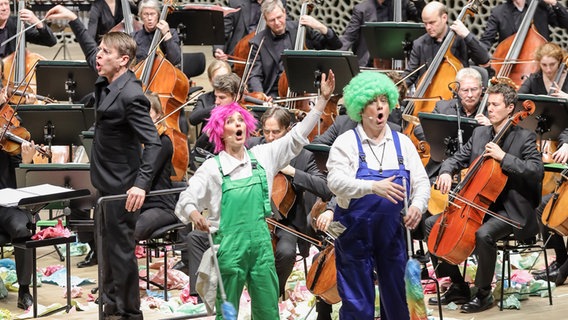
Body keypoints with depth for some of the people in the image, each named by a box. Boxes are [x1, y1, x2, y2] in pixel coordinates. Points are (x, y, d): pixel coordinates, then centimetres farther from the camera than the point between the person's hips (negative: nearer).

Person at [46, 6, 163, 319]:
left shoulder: (130, 95, -23)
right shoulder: (107, 82, 3)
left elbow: (152, 142, -26)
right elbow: (91, 52, 24)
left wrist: (142, 183, -34)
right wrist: (73, 20, 22)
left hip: (122, 187, -9)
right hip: (106, 182, 9)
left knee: (121, 249, -2)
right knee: (109, 246, 18)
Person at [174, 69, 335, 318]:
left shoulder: (261, 156, 6)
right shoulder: (212, 167, -3)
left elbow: (297, 136, 6)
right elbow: (187, 199, -7)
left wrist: (323, 99, 1)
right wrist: (193, 213, -31)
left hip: (261, 244, 3)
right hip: (230, 247, -3)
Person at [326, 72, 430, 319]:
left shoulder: (402, 142, 6)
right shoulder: (346, 143, -5)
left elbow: (421, 182, 3)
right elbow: (336, 181, -20)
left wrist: (418, 205, -18)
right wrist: (373, 187, -34)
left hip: (393, 233, 3)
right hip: (355, 232, -3)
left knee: (397, 299, 10)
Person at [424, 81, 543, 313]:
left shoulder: (524, 138, -8)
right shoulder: (479, 133, 11)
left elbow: (537, 171, -20)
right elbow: (457, 159, 15)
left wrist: (503, 157, -26)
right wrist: (446, 172, -8)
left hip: (509, 210, -7)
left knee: (483, 234, -36)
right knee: (431, 224, -2)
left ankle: (484, 293, -15)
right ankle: (458, 286, 5)